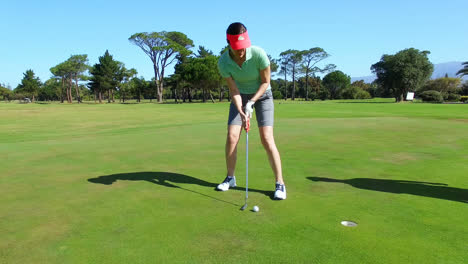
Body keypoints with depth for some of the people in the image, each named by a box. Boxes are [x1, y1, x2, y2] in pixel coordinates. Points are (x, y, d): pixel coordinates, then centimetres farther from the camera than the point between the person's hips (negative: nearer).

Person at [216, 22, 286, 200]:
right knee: (231, 136, -7)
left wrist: (251, 102, -25)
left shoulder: (259, 54, -29)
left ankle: (280, 183, -3)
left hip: (262, 95, -2)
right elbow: (234, 90, -15)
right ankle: (230, 178, 13)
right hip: (240, 96, 3)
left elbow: (265, 82, -16)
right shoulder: (223, 63, -22)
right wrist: (241, 112, -30)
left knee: (267, 139, -14)